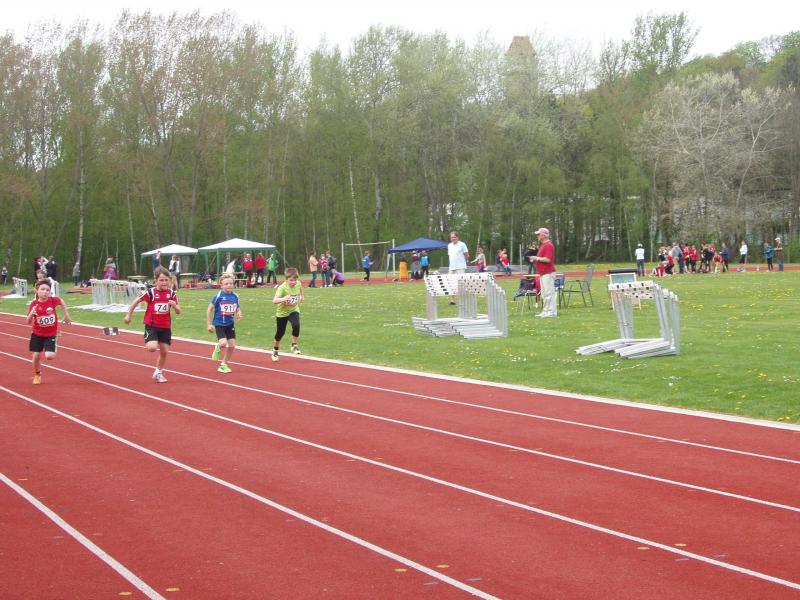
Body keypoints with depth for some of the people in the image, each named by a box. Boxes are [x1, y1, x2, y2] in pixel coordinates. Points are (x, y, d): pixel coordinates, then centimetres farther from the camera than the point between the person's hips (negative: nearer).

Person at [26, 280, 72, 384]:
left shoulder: (53, 300, -15)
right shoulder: (34, 304, -14)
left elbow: (61, 302, 10)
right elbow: (28, 322, -11)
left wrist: (66, 315, 13)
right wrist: (31, 314, -31)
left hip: (51, 334, -1)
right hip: (37, 334, 1)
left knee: (49, 356, -16)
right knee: (36, 356, 4)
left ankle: (48, 350, 23)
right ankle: (37, 375, 32)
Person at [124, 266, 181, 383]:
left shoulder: (172, 294, -3)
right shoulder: (150, 292, -11)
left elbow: (178, 312, -1)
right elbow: (136, 302, 2)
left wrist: (174, 306, -23)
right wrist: (129, 315, 6)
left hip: (165, 327, 3)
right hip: (151, 325, -3)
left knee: (164, 351, 8)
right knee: (152, 348, -23)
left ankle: (158, 372, 29)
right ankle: (148, 342, 14)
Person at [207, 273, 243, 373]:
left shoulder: (235, 296, -1)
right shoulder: (218, 296, -13)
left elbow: (238, 309, 11)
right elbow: (209, 309, -7)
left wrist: (239, 315, -13)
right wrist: (209, 324, -8)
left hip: (230, 324, 5)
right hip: (219, 323, -5)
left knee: (232, 345, 3)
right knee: (223, 343, -21)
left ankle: (223, 364, 21)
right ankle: (217, 348, 17)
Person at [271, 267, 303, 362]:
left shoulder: (298, 284, -13)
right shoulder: (282, 287, -28)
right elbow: (274, 300, -41)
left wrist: (301, 296, 17)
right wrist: (283, 299, -56)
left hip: (294, 310, 2)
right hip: (282, 312, -2)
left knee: (296, 325, -26)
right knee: (280, 333, 8)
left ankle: (294, 346, -5)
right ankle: (275, 350, 36)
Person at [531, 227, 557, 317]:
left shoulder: (548, 245, -15)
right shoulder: (542, 245, 18)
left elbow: (548, 259, -23)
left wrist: (538, 258, -13)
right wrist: (536, 259, 14)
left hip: (548, 273, -11)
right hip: (543, 273, 11)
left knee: (549, 292, -11)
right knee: (544, 293, 14)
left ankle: (551, 312, -9)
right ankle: (545, 311, 20)